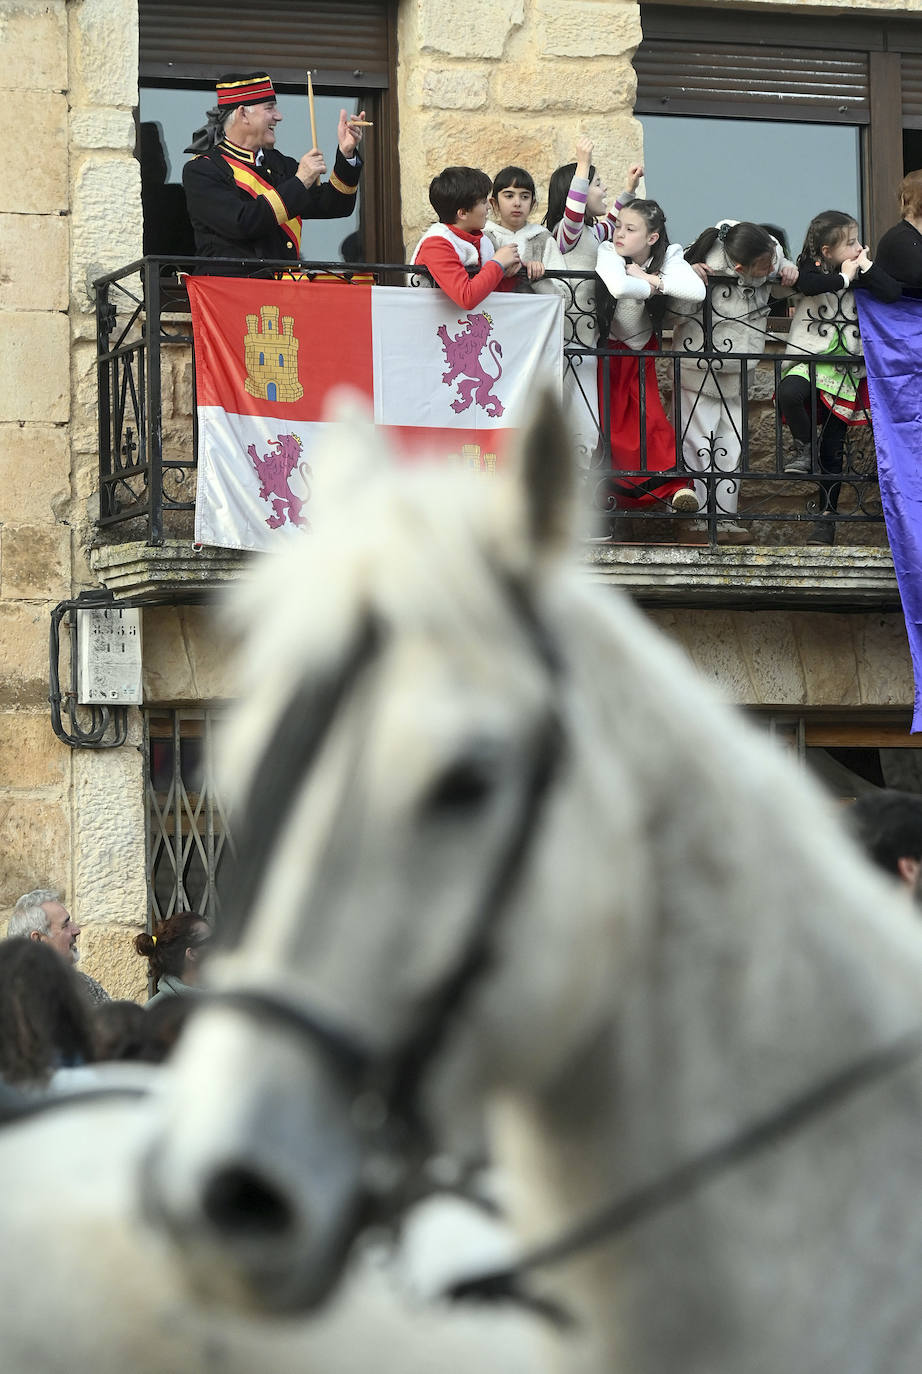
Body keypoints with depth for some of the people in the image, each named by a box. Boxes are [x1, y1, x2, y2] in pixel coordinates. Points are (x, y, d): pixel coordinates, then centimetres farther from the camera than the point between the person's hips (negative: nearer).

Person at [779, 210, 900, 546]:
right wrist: (844, 278, -17)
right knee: (789, 393, -36)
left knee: (833, 448, 4)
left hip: (845, 369, 2)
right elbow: (808, 284, -28)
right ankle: (804, 448, -10)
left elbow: (892, 293, -14)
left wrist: (866, 266, -10)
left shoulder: (860, 276, 2)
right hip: (809, 360, -2)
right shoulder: (813, 270, -3)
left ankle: (827, 516, 12)